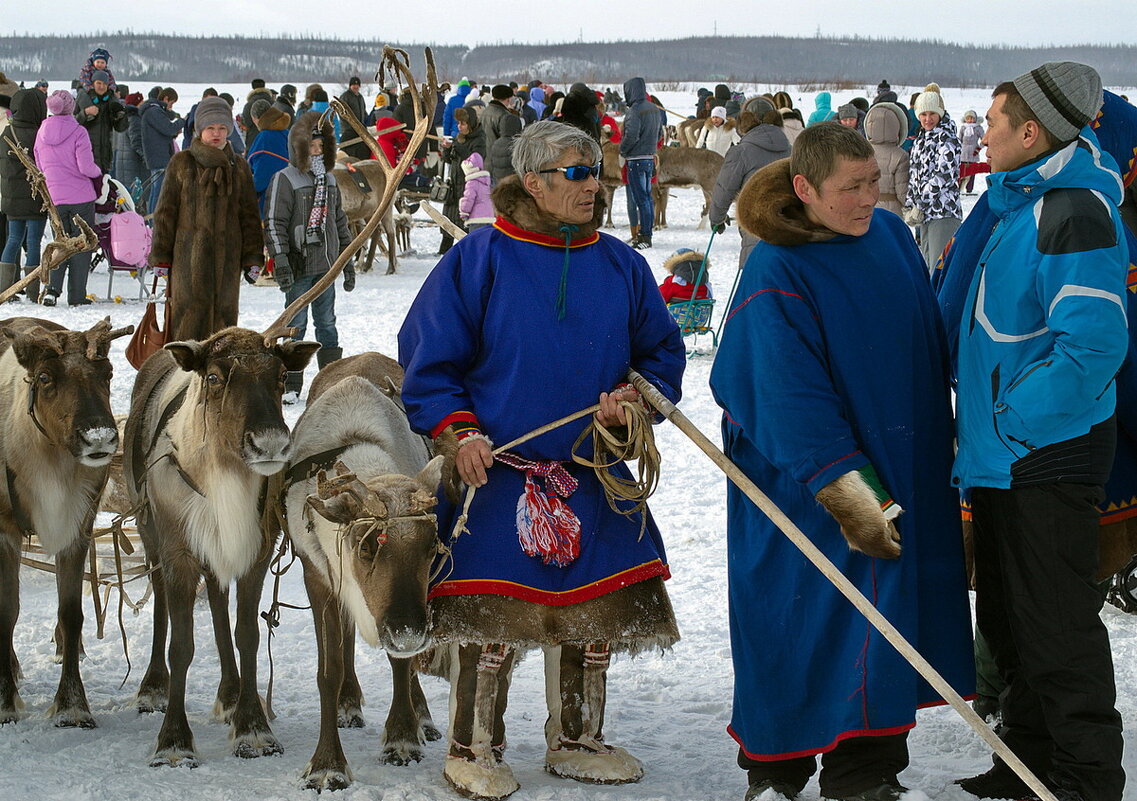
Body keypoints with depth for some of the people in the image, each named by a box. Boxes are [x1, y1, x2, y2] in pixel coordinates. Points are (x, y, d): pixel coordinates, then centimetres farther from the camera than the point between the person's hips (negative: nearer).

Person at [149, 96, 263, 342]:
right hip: (188, 255, -2)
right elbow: (165, 212, 4)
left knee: (224, 311, 3)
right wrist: (160, 258, 0)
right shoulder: (182, 164, 4)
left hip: (227, 257, 2)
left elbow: (249, 215, 13)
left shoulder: (239, 167, 11)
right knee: (190, 313, -7)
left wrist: (253, 258, 6)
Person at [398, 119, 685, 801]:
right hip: (497, 468, -4)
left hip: (594, 475, 5)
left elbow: (662, 353, 15)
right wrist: (458, 429, -14)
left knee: (593, 610, 10)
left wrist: (638, 396, -5)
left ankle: (576, 740, 26)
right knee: (489, 614, -3)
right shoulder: (481, 259, -7)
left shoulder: (620, 265, 6)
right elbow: (429, 358, -3)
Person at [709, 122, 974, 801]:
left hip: (902, 467, 6)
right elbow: (793, 400, -22)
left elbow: (931, 341, 17)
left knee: (884, 623, 7)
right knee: (799, 627, 3)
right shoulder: (776, 277, -17)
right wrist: (851, 497, -27)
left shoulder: (891, 236, 3)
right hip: (802, 484, -6)